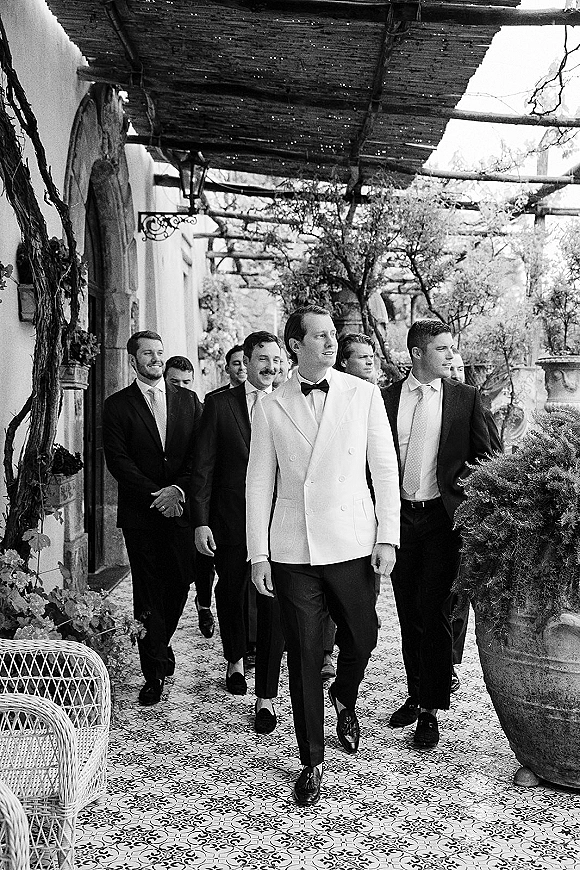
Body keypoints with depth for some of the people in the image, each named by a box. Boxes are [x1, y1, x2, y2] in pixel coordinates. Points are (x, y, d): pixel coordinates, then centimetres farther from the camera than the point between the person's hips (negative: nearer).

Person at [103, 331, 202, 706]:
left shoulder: (188, 400, 10)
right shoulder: (117, 406, 4)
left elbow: (199, 453, 3)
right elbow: (117, 460, -5)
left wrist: (179, 489, -11)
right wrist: (155, 495, -13)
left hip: (181, 507, 2)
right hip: (140, 512, -2)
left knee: (179, 583, 4)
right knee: (148, 591, 2)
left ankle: (158, 645, 31)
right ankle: (155, 672, 11)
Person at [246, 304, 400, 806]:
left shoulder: (364, 395, 2)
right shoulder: (271, 407, 2)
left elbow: (385, 469, 3)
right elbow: (259, 483, 4)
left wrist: (388, 537, -3)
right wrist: (258, 554, 0)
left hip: (352, 544, 1)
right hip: (292, 550, 0)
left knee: (362, 637, 11)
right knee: (303, 657, 6)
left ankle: (344, 699, 47)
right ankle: (312, 762, 24)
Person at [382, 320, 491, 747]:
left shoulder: (466, 397, 3)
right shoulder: (386, 398, 4)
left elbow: (485, 455, 8)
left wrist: (470, 478, -9)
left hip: (443, 517, -2)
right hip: (400, 517, 2)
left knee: (435, 615, 0)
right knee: (409, 614, 13)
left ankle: (432, 710, 11)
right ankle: (416, 694, 29)